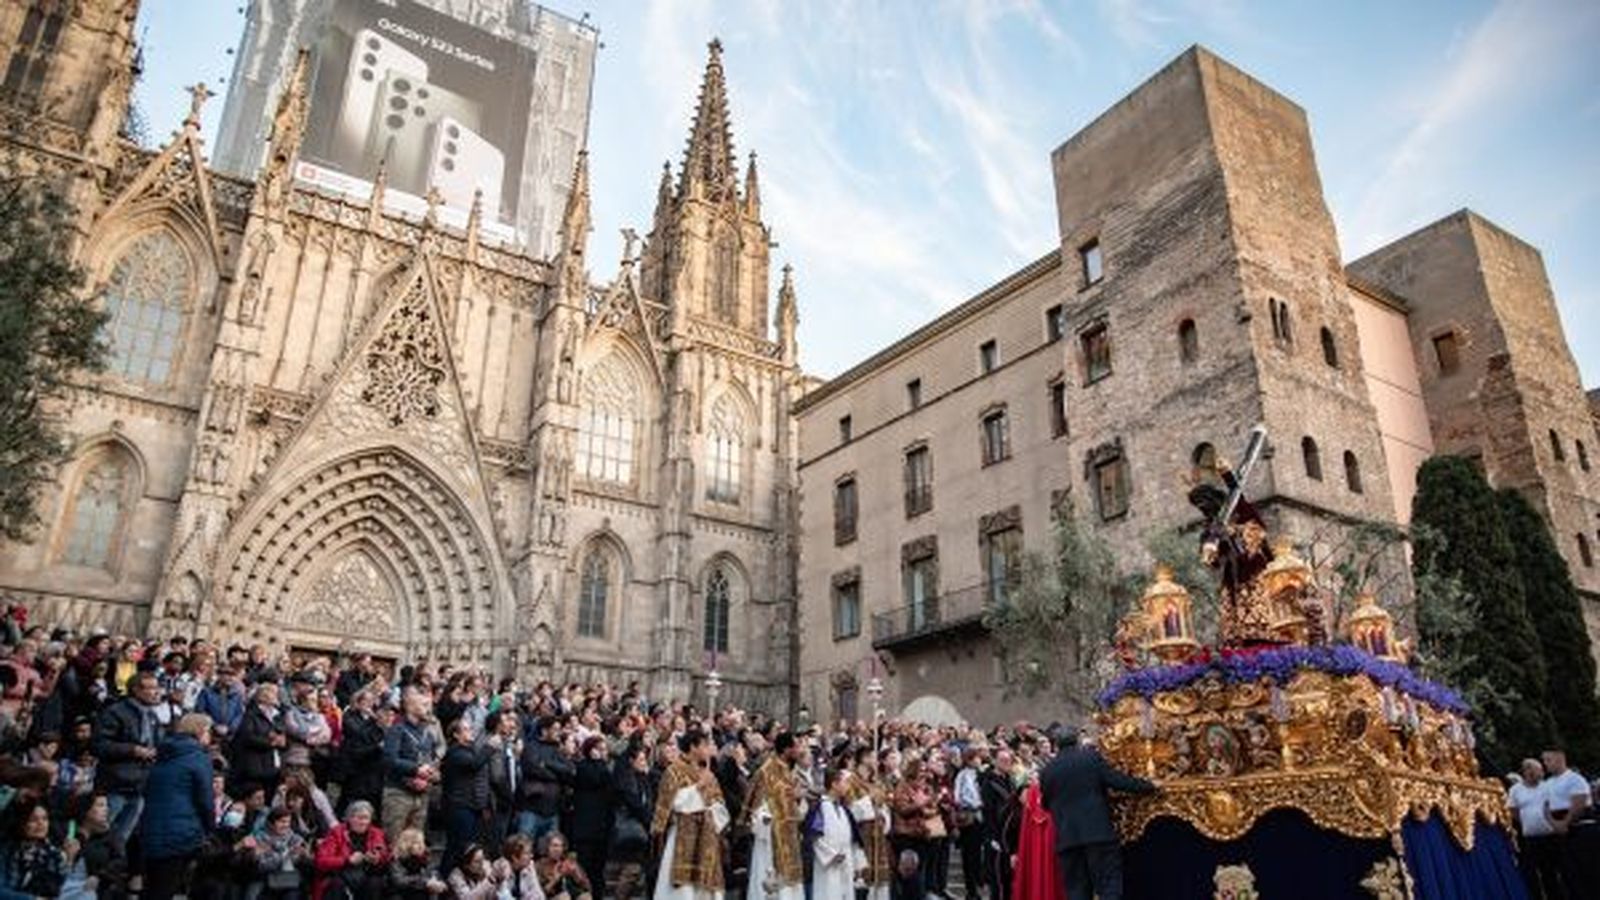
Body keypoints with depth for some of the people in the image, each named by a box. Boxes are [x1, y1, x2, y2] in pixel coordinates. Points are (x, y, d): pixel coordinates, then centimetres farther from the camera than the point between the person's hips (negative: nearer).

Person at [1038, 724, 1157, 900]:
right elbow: (1118, 781, -4)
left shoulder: (1047, 771, 7)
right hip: (1098, 831, -2)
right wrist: (1149, 787, 7)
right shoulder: (1091, 757, -1)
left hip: (1067, 838, 3)